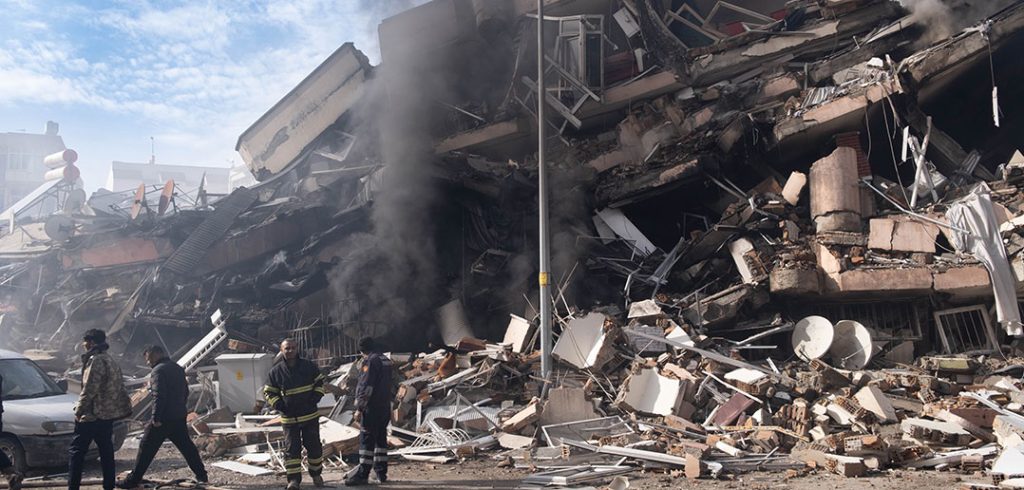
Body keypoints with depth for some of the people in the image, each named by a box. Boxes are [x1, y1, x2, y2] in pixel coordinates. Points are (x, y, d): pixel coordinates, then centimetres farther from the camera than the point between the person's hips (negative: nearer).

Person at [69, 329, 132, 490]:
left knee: (76, 451, -2)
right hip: (108, 414, 9)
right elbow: (116, 387, 17)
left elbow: (89, 389, -20)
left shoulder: (96, 360, -15)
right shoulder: (109, 359, 15)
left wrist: (79, 410, -10)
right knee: (106, 452, 12)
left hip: (92, 415, -9)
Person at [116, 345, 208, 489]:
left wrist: (156, 418, -20)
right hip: (179, 417, 8)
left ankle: (133, 479, 4)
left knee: (146, 448, 0)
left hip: (164, 418, -8)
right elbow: (185, 392, 21)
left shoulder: (158, 371, -12)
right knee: (187, 447, 14)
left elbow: (159, 396, -21)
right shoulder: (178, 368, 15)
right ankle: (202, 475, 17)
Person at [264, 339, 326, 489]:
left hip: (311, 415, 1)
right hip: (289, 418, -1)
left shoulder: (308, 366, 0)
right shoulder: (276, 371, -4)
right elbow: (268, 393, 4)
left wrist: (316, 397, -4)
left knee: (314, 446, 8)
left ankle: (316, 474, 26)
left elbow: (320, 381, 12)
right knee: (292, 448, -1)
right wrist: (279, 405, -10)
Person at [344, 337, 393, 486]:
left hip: (371, 407, -9)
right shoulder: (386, 361, 14)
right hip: (385, 407, 9)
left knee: (367, 439, -7)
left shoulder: (370, 361, -13)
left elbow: (366, 387, -17)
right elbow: (392, 385, 19)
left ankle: (363, 474, -7)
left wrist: (359, 408, -15)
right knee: (381, 438, 12)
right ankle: (381, 472, 15)